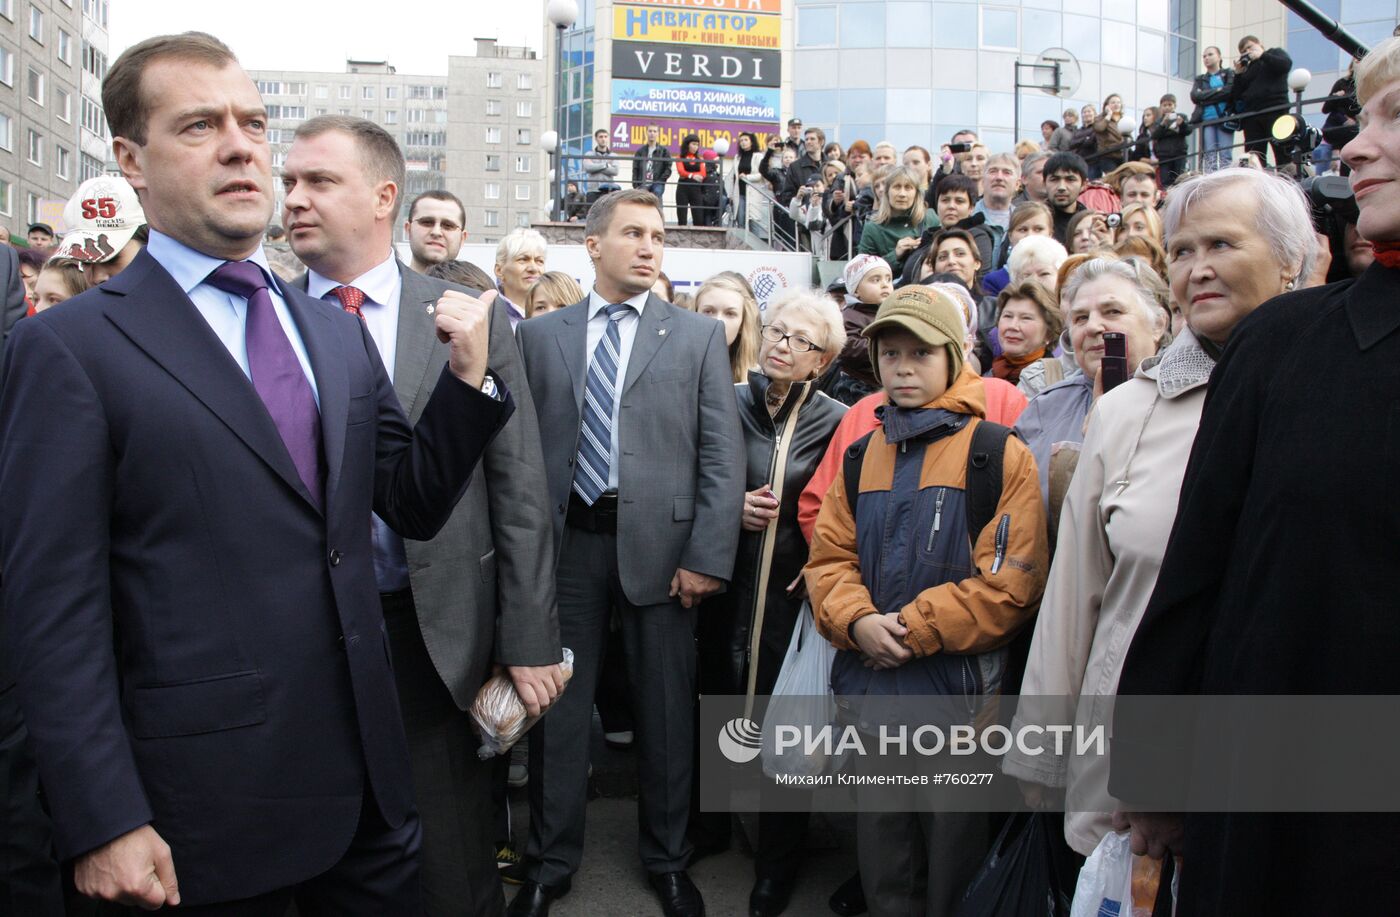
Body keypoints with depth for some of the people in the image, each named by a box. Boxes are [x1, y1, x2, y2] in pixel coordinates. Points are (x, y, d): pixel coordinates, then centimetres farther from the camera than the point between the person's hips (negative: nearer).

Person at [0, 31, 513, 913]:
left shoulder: (339, 330, 8)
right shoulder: (71, 347, -9)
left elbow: (416, 503, 9)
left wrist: (468, 376, -6)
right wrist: (103, 825, -13)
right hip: (208, 807, -5)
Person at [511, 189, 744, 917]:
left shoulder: (698, 337, 4)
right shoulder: (539, 335, 8)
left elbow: (722, 456, -2)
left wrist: (708, 556, -9)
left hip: (659, 542, -1)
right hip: (565, 541, 1)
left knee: (667, 712, 10)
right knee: (557, 707, 10)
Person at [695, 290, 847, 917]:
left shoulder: (835, 423, -4)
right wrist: (731, 509, -10)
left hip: (793, 590, -2)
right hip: (724, 584, 2)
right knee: (717, 700, 13)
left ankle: (778, 863, 24)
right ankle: (711, 822, 40)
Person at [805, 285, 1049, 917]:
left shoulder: (1000, 455, -7)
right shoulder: (861, 455, 11)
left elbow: (1010, 581, -14)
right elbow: (829, 556, 8)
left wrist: (912, 629, -16)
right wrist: (858, 621, -11)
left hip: (960, 688, -5)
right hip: (870, 688, 5)